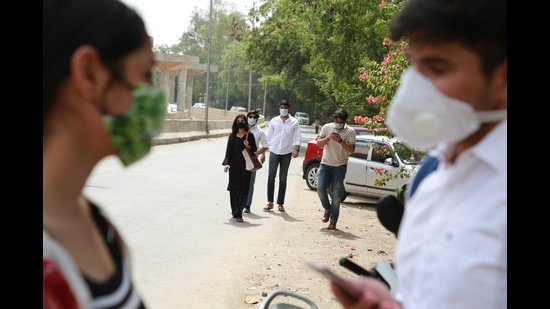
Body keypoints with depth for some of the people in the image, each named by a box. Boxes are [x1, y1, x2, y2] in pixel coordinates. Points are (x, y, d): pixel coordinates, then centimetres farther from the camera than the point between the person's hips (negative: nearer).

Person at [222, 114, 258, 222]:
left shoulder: (249, 136, 2)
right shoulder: (232, 136, 8)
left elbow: (254, 150, 5)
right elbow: (228, 150, 9)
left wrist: (248, 146, -15)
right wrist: (226, 164, -1)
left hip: (245, 166, -2)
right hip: (234, 165, 2)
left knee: (243, 189, -5)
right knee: (233, 189, 4)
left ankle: (238, 213, -5)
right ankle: (235, 211, 15)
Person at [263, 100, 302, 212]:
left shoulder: (294, 122, 3)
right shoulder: (274, 121, 5)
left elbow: (297, 137, 2)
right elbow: (268, 136, 9)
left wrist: (296, 150, -10)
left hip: (286, 153, 0)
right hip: (274, 151, 0)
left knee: (283, 179, 6)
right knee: (271, 177, -3)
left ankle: (280, 203, 11)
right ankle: (270, 202, 4)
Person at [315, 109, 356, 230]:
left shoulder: (350, 131, -3)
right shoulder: (327, 127, 4)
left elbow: (351, 149, -9)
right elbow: (318, 143, -1)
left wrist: (340, 141, -22)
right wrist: (328, 138, -19)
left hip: (340, 166, -2)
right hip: (325, 164, 2)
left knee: (336, 195, -3)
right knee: (321, 188, -10)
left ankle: (333, 221, 4)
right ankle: (327, 209, 18)